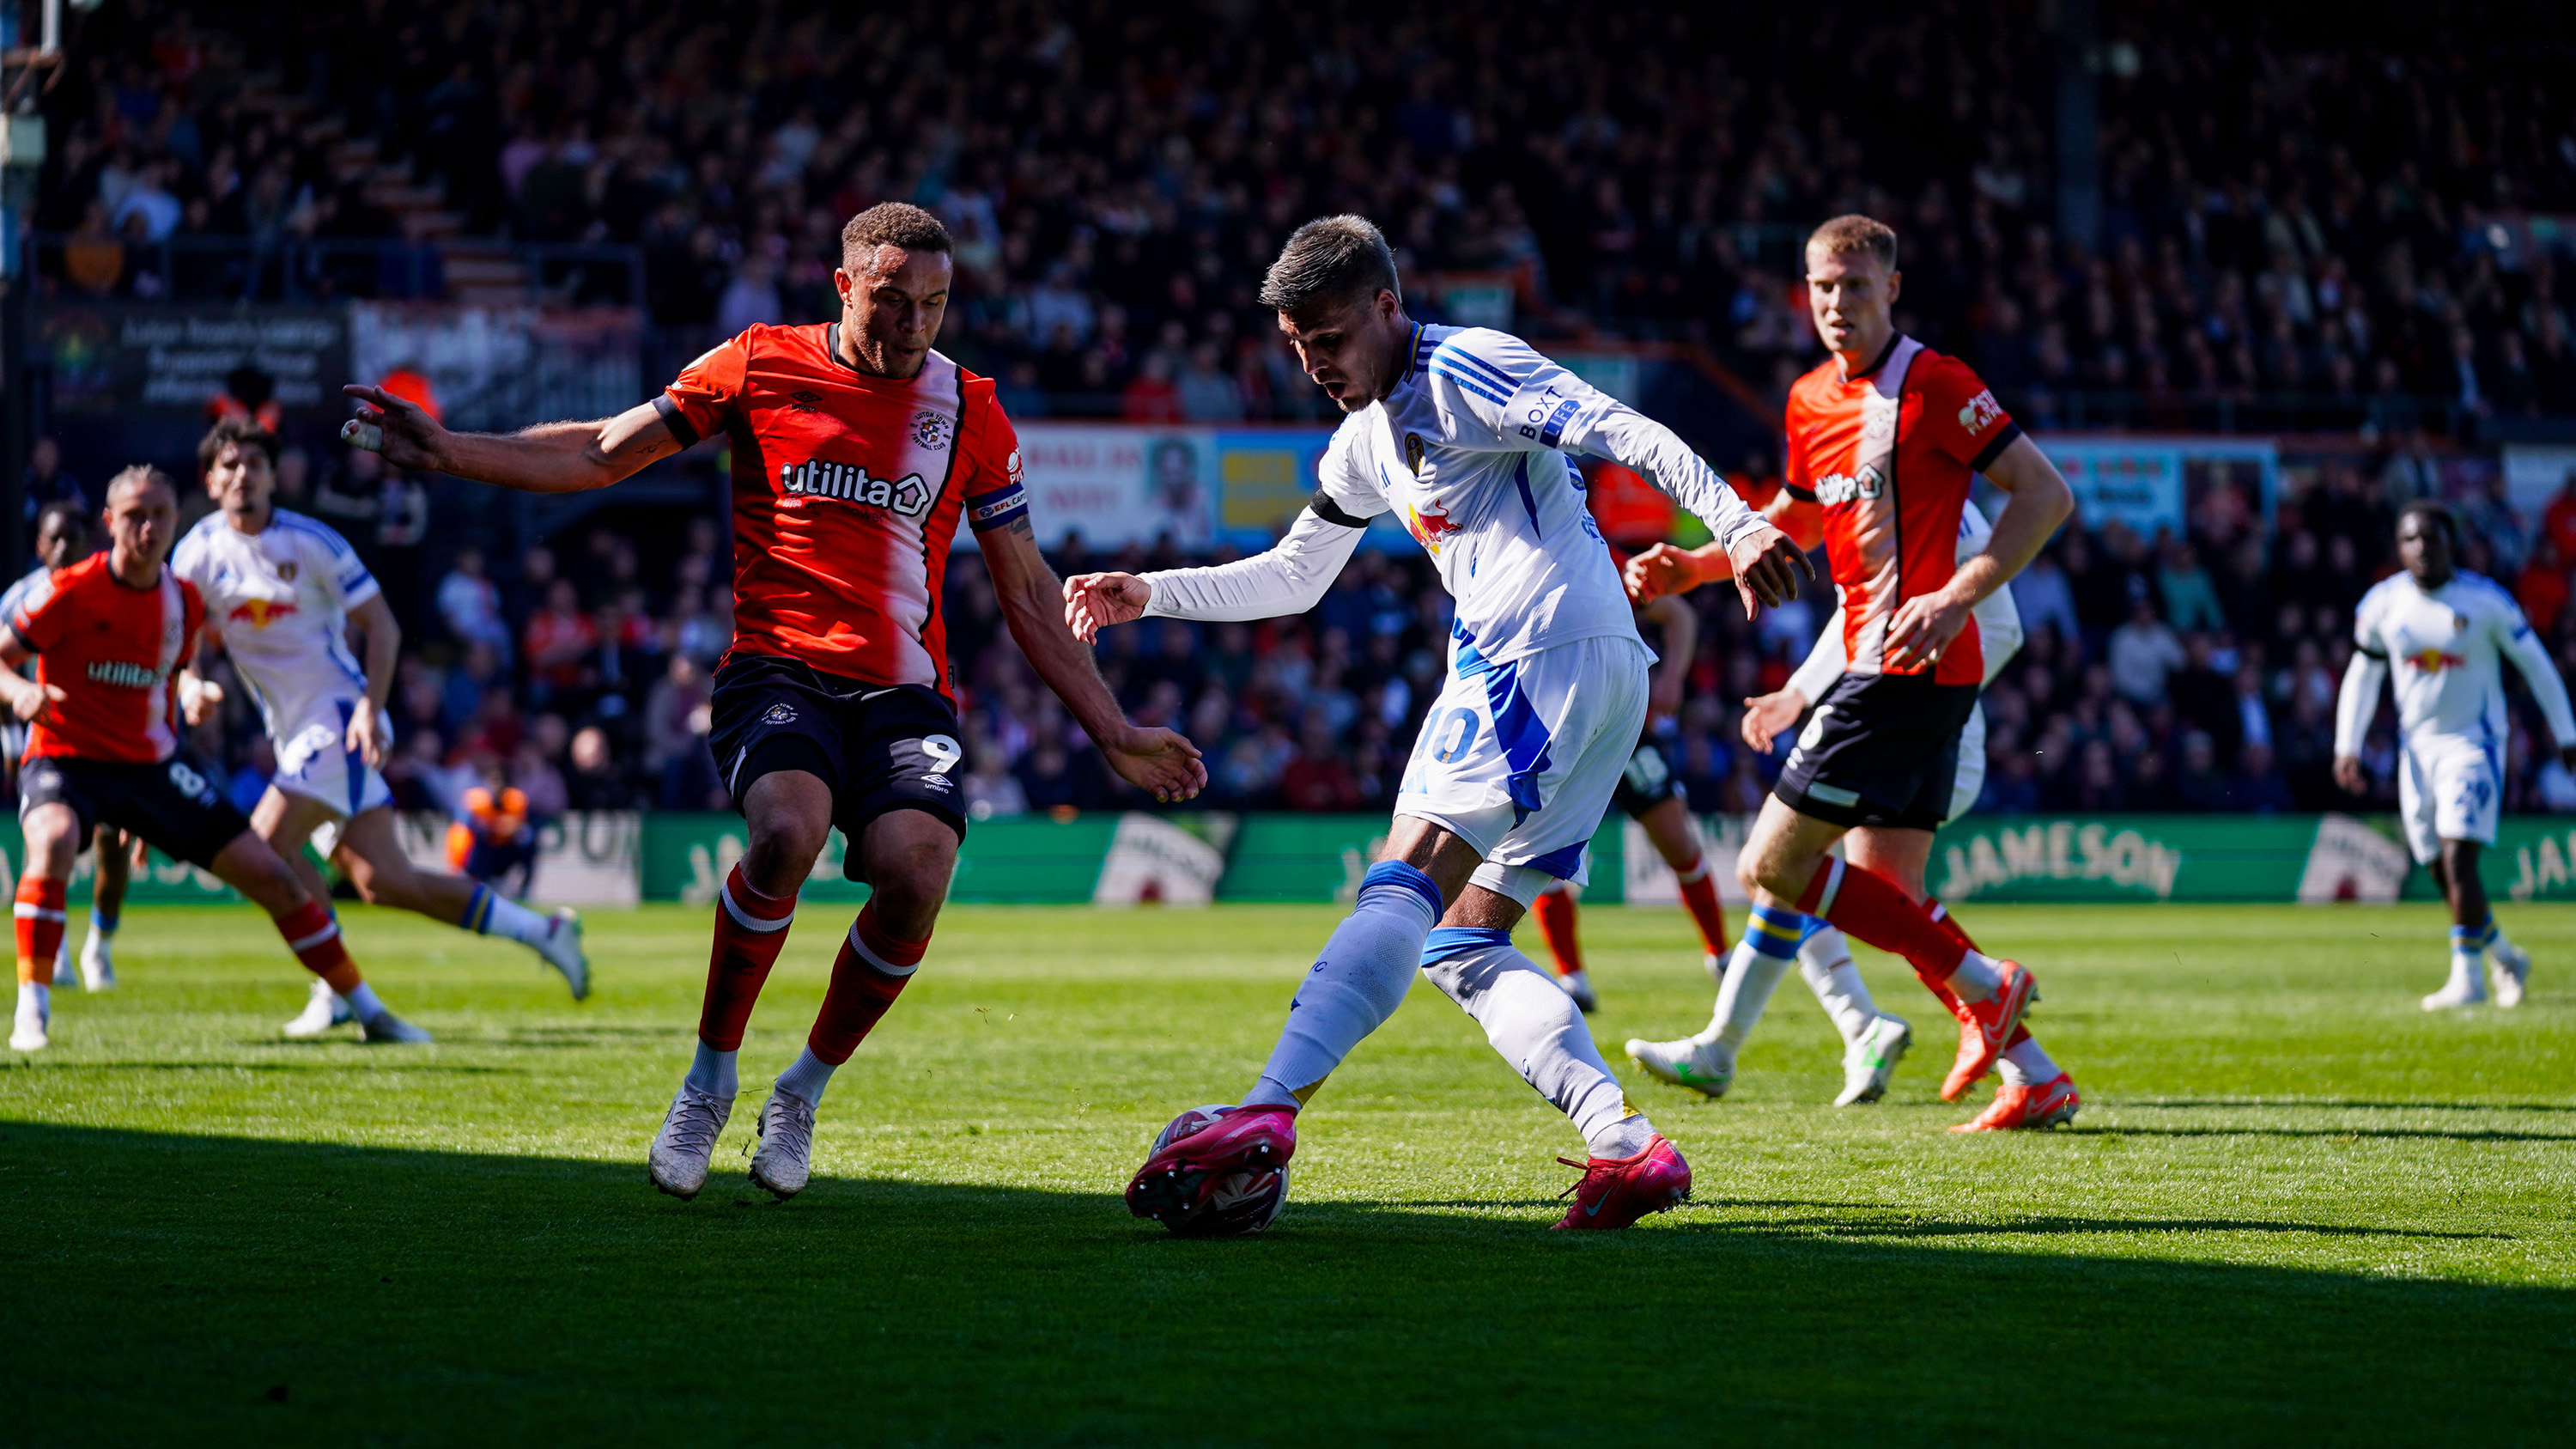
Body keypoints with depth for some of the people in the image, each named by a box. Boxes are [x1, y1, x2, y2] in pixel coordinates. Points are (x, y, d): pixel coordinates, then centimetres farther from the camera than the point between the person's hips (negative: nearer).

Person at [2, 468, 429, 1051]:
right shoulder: (71, 592, -15)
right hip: (65, 759, -5)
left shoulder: (184, 600, 2)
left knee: (272, 876, 1)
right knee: (53, 842, -40)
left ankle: (368, 1011, 14)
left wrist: (190, 698, -3)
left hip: (152, 763, 5)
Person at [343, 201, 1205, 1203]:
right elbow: (599, 456, 10)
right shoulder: (761, 367, 5)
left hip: (903, 688, 2)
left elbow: (1028, 596, 16)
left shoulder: (969, 413, 10)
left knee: (917, 870, -26)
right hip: (776, 668, -2)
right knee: (788, 829, -33)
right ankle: (709, 1081, -9)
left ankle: (803, 1093, 1)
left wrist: (1115, 734, 14)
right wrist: (445, 452, 1)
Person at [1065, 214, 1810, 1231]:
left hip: (1540, 657, -10)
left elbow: (1625, 433, -14)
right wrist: (1150, 596, 29)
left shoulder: (1462, 369, -4)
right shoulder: (1364, 443, 24)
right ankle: (1627, 1146, -7)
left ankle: (1265, 1116, -33)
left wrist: (1737, 527, -26)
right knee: (1463, 947, 6)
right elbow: (1291, 578, 36)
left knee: (1404, 887, -21)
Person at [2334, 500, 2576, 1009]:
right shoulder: (2382, 604, 1)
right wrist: (2347, 748, 6)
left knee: (2458, 859, -17)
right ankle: (2505, 957, 27)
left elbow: (2534, 663, 2)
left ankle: (2467, 976, -11)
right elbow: (2362, 676, 13)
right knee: (2442, 872, 7)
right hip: (2418, 748, 4)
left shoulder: (2486, 600, -8)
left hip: (2474, 743, -4)